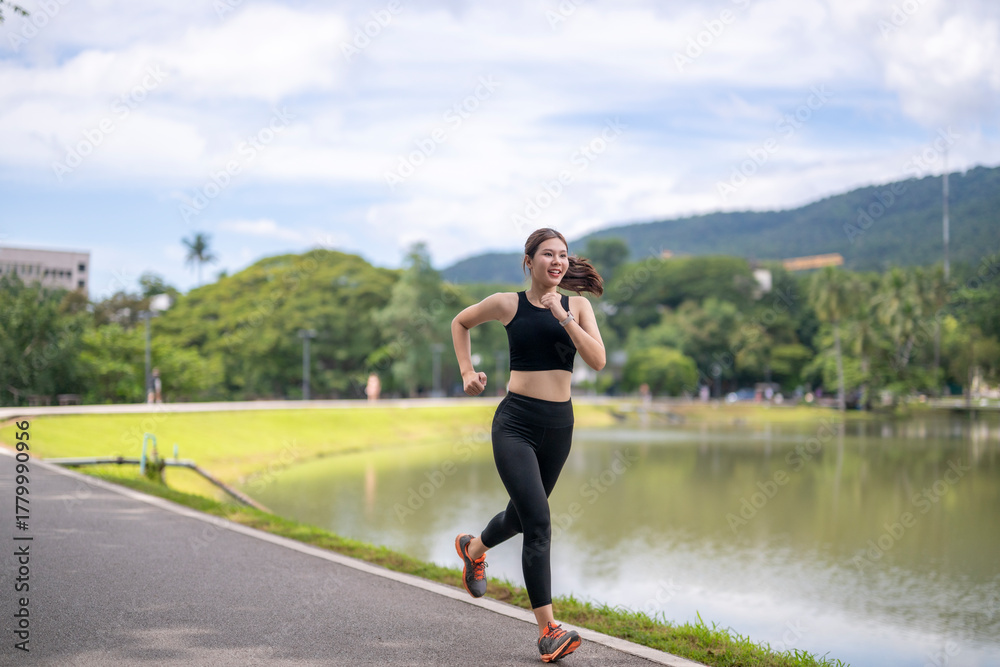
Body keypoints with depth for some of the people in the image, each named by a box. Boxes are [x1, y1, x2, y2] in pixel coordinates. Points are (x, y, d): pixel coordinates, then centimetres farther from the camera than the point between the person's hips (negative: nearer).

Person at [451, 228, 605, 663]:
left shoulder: (577, 307, 4)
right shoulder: (508, 304, -1)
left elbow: (597, 361, -9)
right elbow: (460, 322, 17)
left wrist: (564, 318, -17)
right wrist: (467, 371, 8)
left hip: (558, 423, 4)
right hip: (516, 423, -4)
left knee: (523, 515, 22)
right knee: (538, 524, -15)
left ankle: (473, 548, 55)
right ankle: (547, 631, -12)